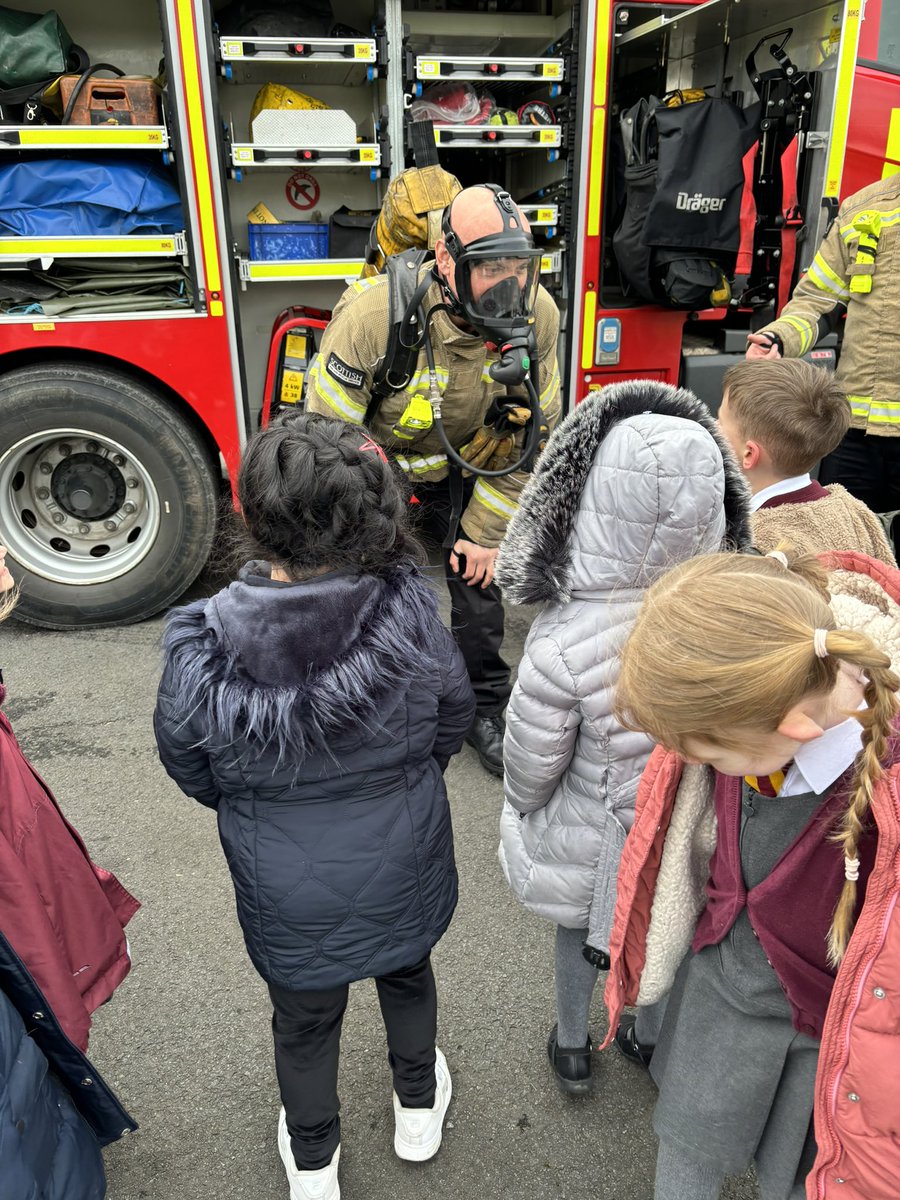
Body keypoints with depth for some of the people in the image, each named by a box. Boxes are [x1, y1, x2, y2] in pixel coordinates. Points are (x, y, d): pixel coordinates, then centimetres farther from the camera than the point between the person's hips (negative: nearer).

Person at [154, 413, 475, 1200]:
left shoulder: (201, 655, -29)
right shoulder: (411, 618, -28)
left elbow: (195, 776, -10)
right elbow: (453, 723, -9)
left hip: (288, 891, 0)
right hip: (403, 870, 1)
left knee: (305, 1022, 27)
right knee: (407, 975, 32)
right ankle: (419, 1109, 59)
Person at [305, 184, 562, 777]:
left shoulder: (537, 316, -23)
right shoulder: (375, 314, -36)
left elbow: (530, 434, -9)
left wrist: (484, 533, -6)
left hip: (458, 460, 3)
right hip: (372, 455, -3)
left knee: (477, 572, 5)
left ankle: (485, 709, 26)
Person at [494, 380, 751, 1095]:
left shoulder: (564, 642, -38)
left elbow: (532, 760, -21)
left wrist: (522, 804, 3)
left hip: (595, 835, -2)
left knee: (579, 930, 28)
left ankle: (572, 1050, 55)